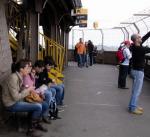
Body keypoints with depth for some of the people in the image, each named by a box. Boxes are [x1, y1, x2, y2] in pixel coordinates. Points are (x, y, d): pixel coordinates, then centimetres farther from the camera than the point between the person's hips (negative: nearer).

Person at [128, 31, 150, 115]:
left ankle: (133, 105, 25)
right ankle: (133, 108, 3)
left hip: (137, 70, 10)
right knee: (137, 90, -3)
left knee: (136, 90, 16)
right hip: (138, 71, -10)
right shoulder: (139, 49, -22)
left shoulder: (136, 46, 3)